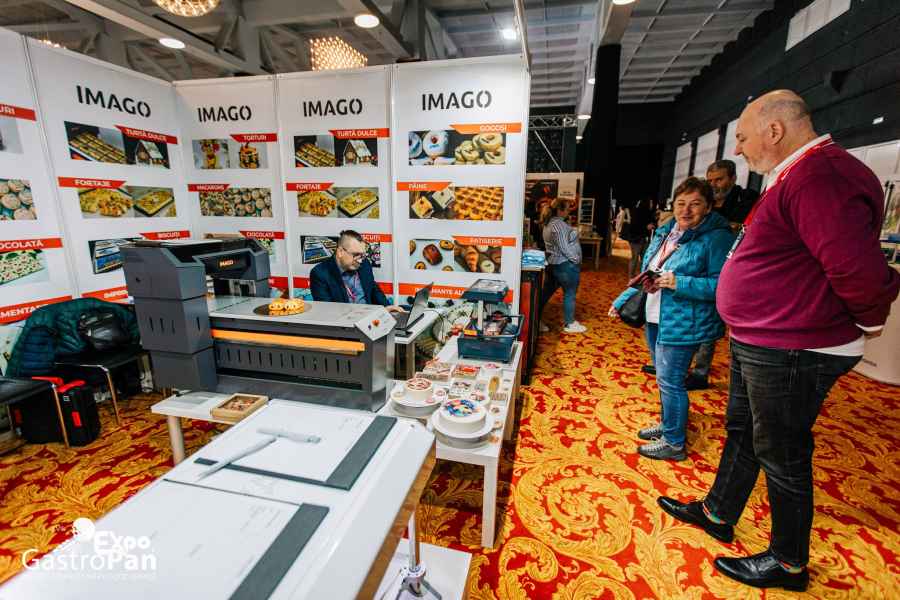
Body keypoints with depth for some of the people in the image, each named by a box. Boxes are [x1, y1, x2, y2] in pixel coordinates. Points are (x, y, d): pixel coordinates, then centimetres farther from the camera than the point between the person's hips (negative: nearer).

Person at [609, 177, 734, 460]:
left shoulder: (716, 238, -13)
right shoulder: (665, 233, 10)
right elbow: (645, 275, 16)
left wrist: (680, 283, -28)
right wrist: (621, 301, 10)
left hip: (682, 324, -8)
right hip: (655, 318, 8)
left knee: (670, 380, 0)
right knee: (664, 377, 20)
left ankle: (674, 442, 17)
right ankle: (668, 424, 39)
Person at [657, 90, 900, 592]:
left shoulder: (819, 176, -22)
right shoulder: (798, 173, 13)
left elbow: (859, 268, -29)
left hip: (791, 353, -10)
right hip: (759, 343, 10)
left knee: (782, 456, 7)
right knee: (742, 433, 22)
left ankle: (789, 563, 31)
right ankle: (718, 513, 42)